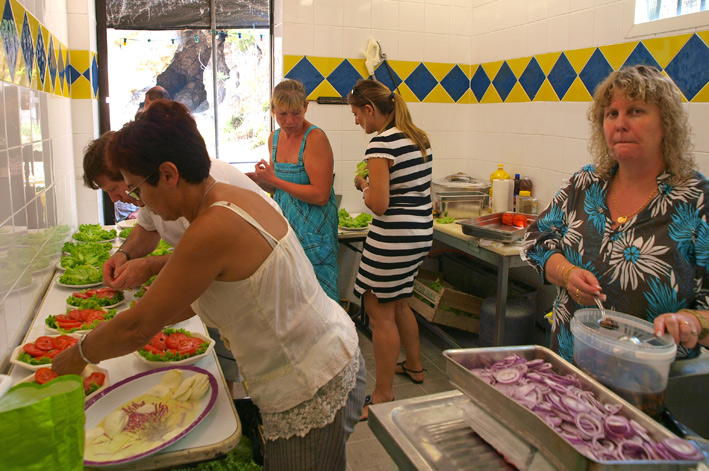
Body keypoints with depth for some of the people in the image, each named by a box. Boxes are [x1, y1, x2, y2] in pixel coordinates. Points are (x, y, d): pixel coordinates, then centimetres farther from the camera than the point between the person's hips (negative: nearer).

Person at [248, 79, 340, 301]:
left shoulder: (315, 138, -16)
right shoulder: (274, 138, 7)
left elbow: (320, 196, -22)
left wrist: (273, 179, -16)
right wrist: (256, 179, -1)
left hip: (312, 231, -7)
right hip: (285, 225, 7)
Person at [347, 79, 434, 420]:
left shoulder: (381, 144, -17)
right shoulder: (419, 139, 11)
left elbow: (379, 204, -22)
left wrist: (363, 185, -2)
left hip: (393, 238, -9)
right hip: (421, 233, 10)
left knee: (380, 312, 1)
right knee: (398, 303, 24)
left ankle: (383, 395, 12)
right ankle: (414, 366, 40)